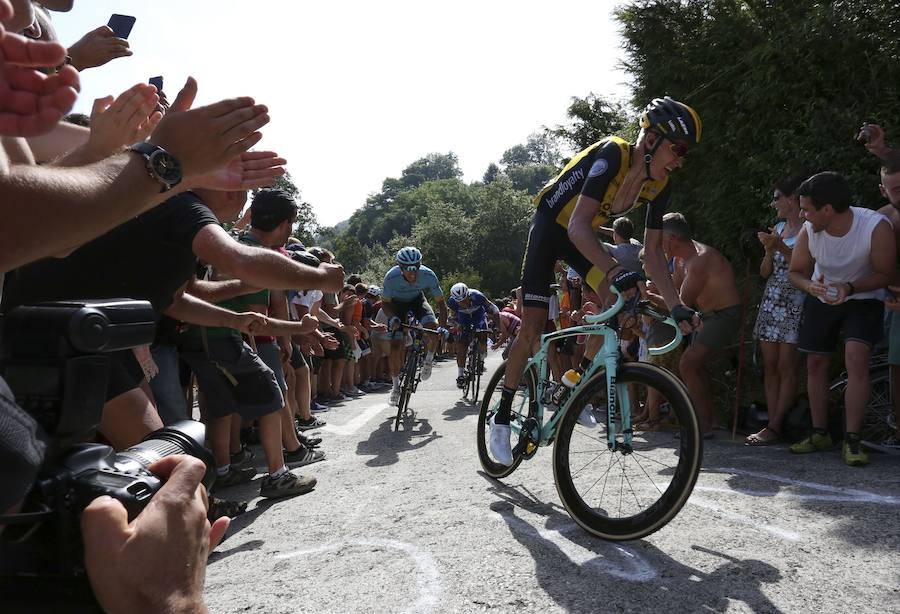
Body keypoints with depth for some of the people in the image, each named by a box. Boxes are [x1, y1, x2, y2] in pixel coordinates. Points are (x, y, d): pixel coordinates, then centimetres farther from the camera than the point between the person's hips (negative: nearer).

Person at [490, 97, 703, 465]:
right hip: (551, 227, -6)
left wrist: (677, 306, -16)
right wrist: (617, 271, -55)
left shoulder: (659, 185, -11)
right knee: (532, 328, -9)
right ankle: (502, 417, 5)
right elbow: (577, 226, -41)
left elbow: (653, 251, -7)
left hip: (583, 234, 6)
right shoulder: (611, 155, -32)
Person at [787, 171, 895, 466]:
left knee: (856, 358, -22)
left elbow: (884, 274, -16)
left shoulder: (876, 227, -28)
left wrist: (850, 288, -33)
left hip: (863, 300, -3)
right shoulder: (809, 231, -20)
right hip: (822, 299, 3)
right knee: (815, 363, 5)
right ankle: (820, 434, 21)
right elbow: (795, 271, -4)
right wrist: (810, 286, -26)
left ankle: (852, 440, -12)